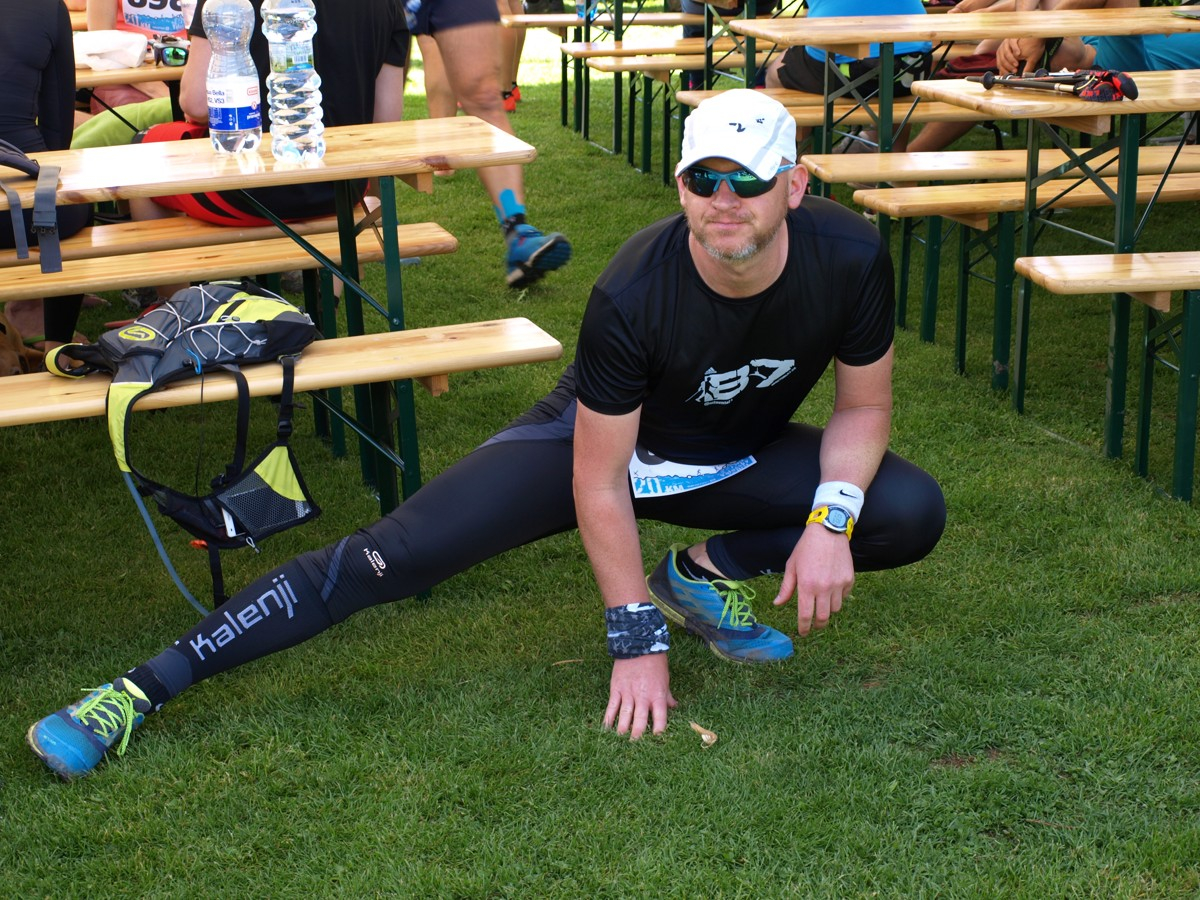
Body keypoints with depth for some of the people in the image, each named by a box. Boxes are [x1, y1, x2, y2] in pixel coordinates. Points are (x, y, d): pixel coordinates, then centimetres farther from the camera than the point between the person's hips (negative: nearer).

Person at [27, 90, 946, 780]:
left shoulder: (850, 258, -24)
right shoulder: (634, 293, -34)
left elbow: (864, 406, -7)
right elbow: (600, 482, -25)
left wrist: (829, 523, -23)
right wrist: (636, 641, -23)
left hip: (741, 459, 4)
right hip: (601, 441, -4)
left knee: (914, 513, -17)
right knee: (391, 555, -18)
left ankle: (709, 574, 3)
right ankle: (142, 689, -15)